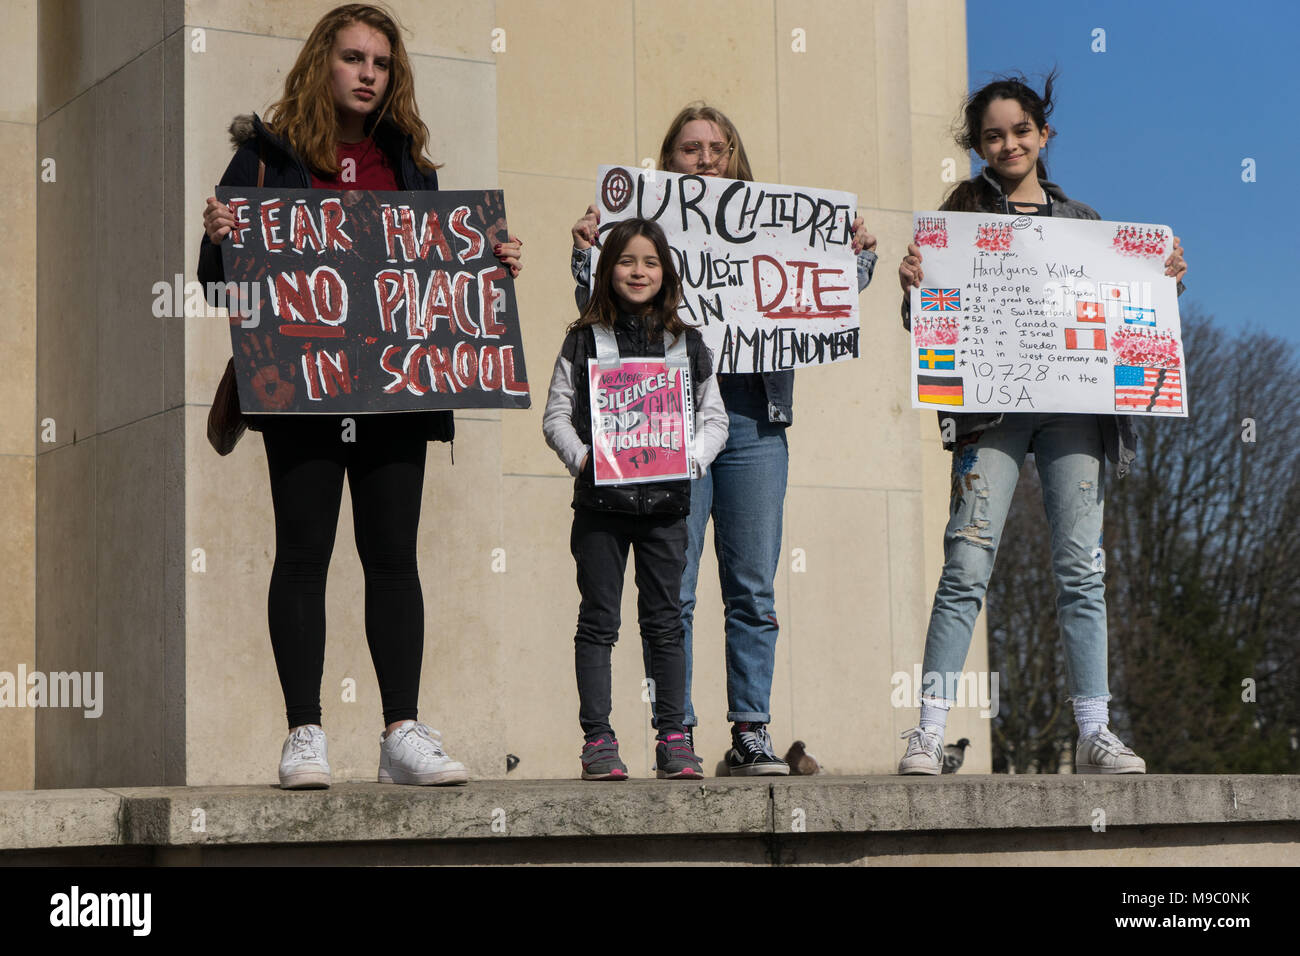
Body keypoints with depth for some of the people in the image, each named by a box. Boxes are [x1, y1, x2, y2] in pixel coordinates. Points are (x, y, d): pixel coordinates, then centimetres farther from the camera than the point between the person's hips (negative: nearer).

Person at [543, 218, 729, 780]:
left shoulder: (686, 343, 10)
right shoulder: (585, 340, 5)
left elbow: (714, 418, 11)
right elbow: (555, 415, 3)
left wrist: (691, 458, -7)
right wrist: (581, 458, -14)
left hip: (665, 501, 1)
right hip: (600, 500, -1)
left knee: (665, 621, 4)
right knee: (598, 621, 1)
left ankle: (673, 739, 9)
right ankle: (598, 740, 4)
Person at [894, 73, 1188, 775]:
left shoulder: (1082, 221, 17)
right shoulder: (960, 216, 9)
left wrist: (1168, 279, 4)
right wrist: (911, 287, -16)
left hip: (1074, 406, 2)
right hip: (991, 406, -2)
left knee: (1082, 570, 0)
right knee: (966, 567, -10)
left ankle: (1094, 735, 5)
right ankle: (927, 734, -8)